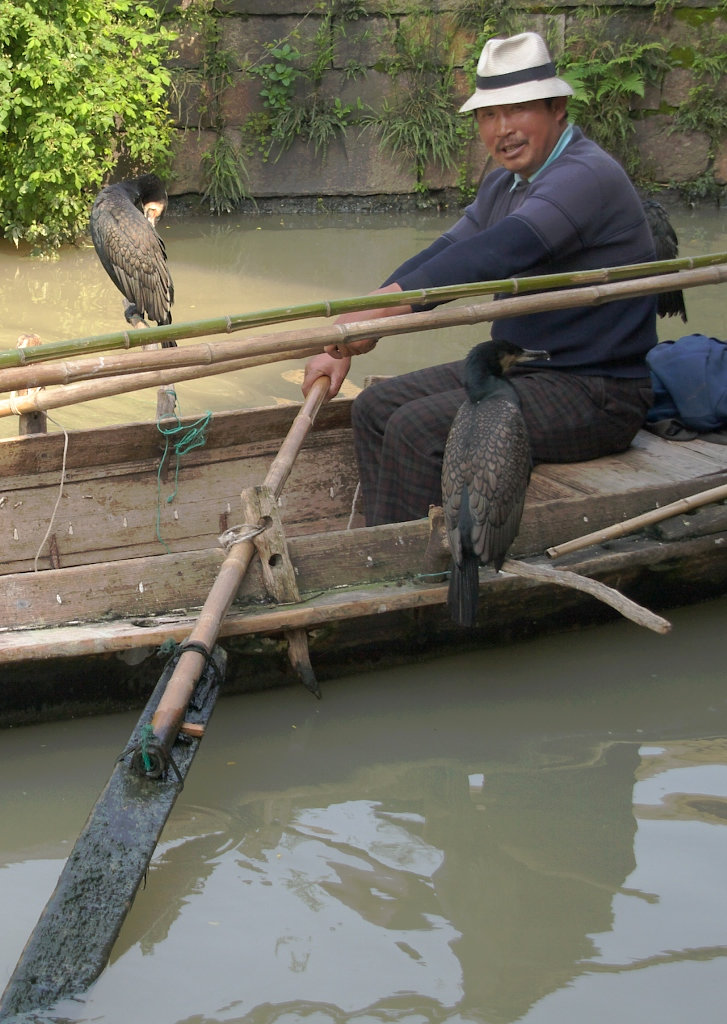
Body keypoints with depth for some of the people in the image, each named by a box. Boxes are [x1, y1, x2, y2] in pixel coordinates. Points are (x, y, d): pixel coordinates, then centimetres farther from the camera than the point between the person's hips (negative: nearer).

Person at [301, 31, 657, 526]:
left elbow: (498, 251, -35)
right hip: (519, 369, 10)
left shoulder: (587, 176, -20)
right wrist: (347, 346, 3)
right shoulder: (503, 186, 13)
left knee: (417, 430, -24)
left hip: (593, 392, -10)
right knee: (375, 408, 5)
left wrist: (380, 309, -44)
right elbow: (439, 258, 13)